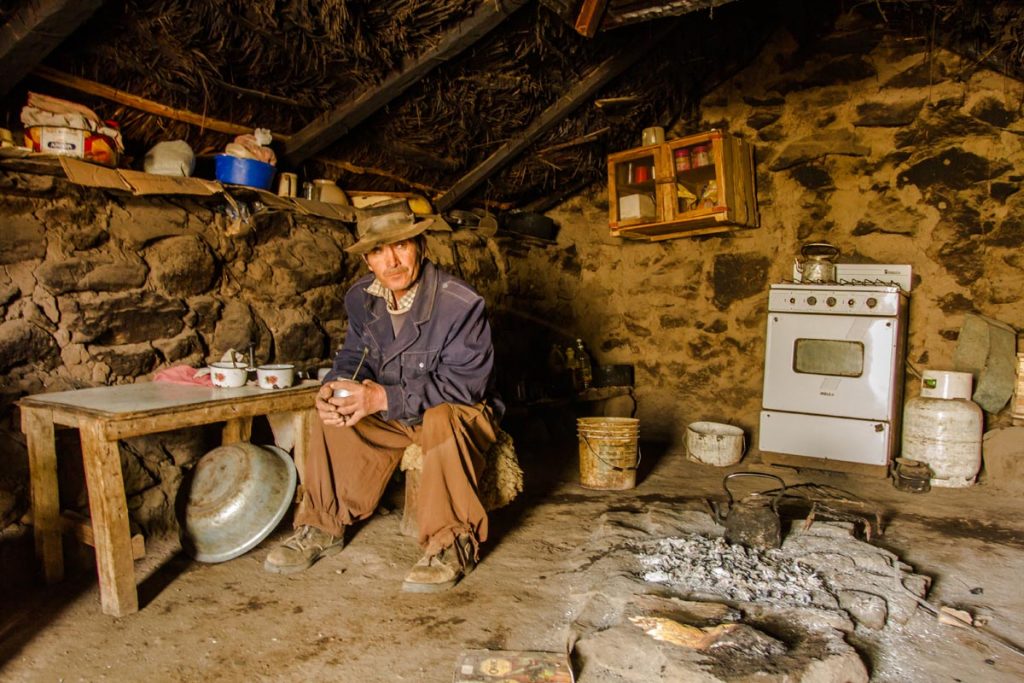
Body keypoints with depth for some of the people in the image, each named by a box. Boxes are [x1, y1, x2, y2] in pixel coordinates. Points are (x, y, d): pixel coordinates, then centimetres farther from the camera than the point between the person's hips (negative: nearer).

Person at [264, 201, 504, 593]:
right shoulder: (361, 299, -4)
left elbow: (464, 384, -28)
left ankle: (453, 543, -23)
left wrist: (386, 398, -36)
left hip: (462, 414, -6)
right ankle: (322, 527, 3)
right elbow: (354, 356, 4)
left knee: (441, 420, -38)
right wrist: (337, 385, -22)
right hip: (394, 415, 6)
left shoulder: (460, 304, -26)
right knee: (334, 413, -12)